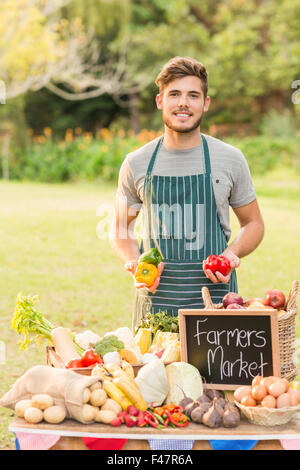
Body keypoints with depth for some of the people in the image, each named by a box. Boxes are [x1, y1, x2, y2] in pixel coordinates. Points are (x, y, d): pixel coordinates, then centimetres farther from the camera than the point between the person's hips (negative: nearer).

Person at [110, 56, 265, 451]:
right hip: (155, 297, 1)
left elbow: (253, 223, 11)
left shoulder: (229, 159, 2)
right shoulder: (137, 164, 4)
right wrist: (133, 262, -7)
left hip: (215, 299, -1)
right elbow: (121, 229, 14)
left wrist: (234, 253, -9)